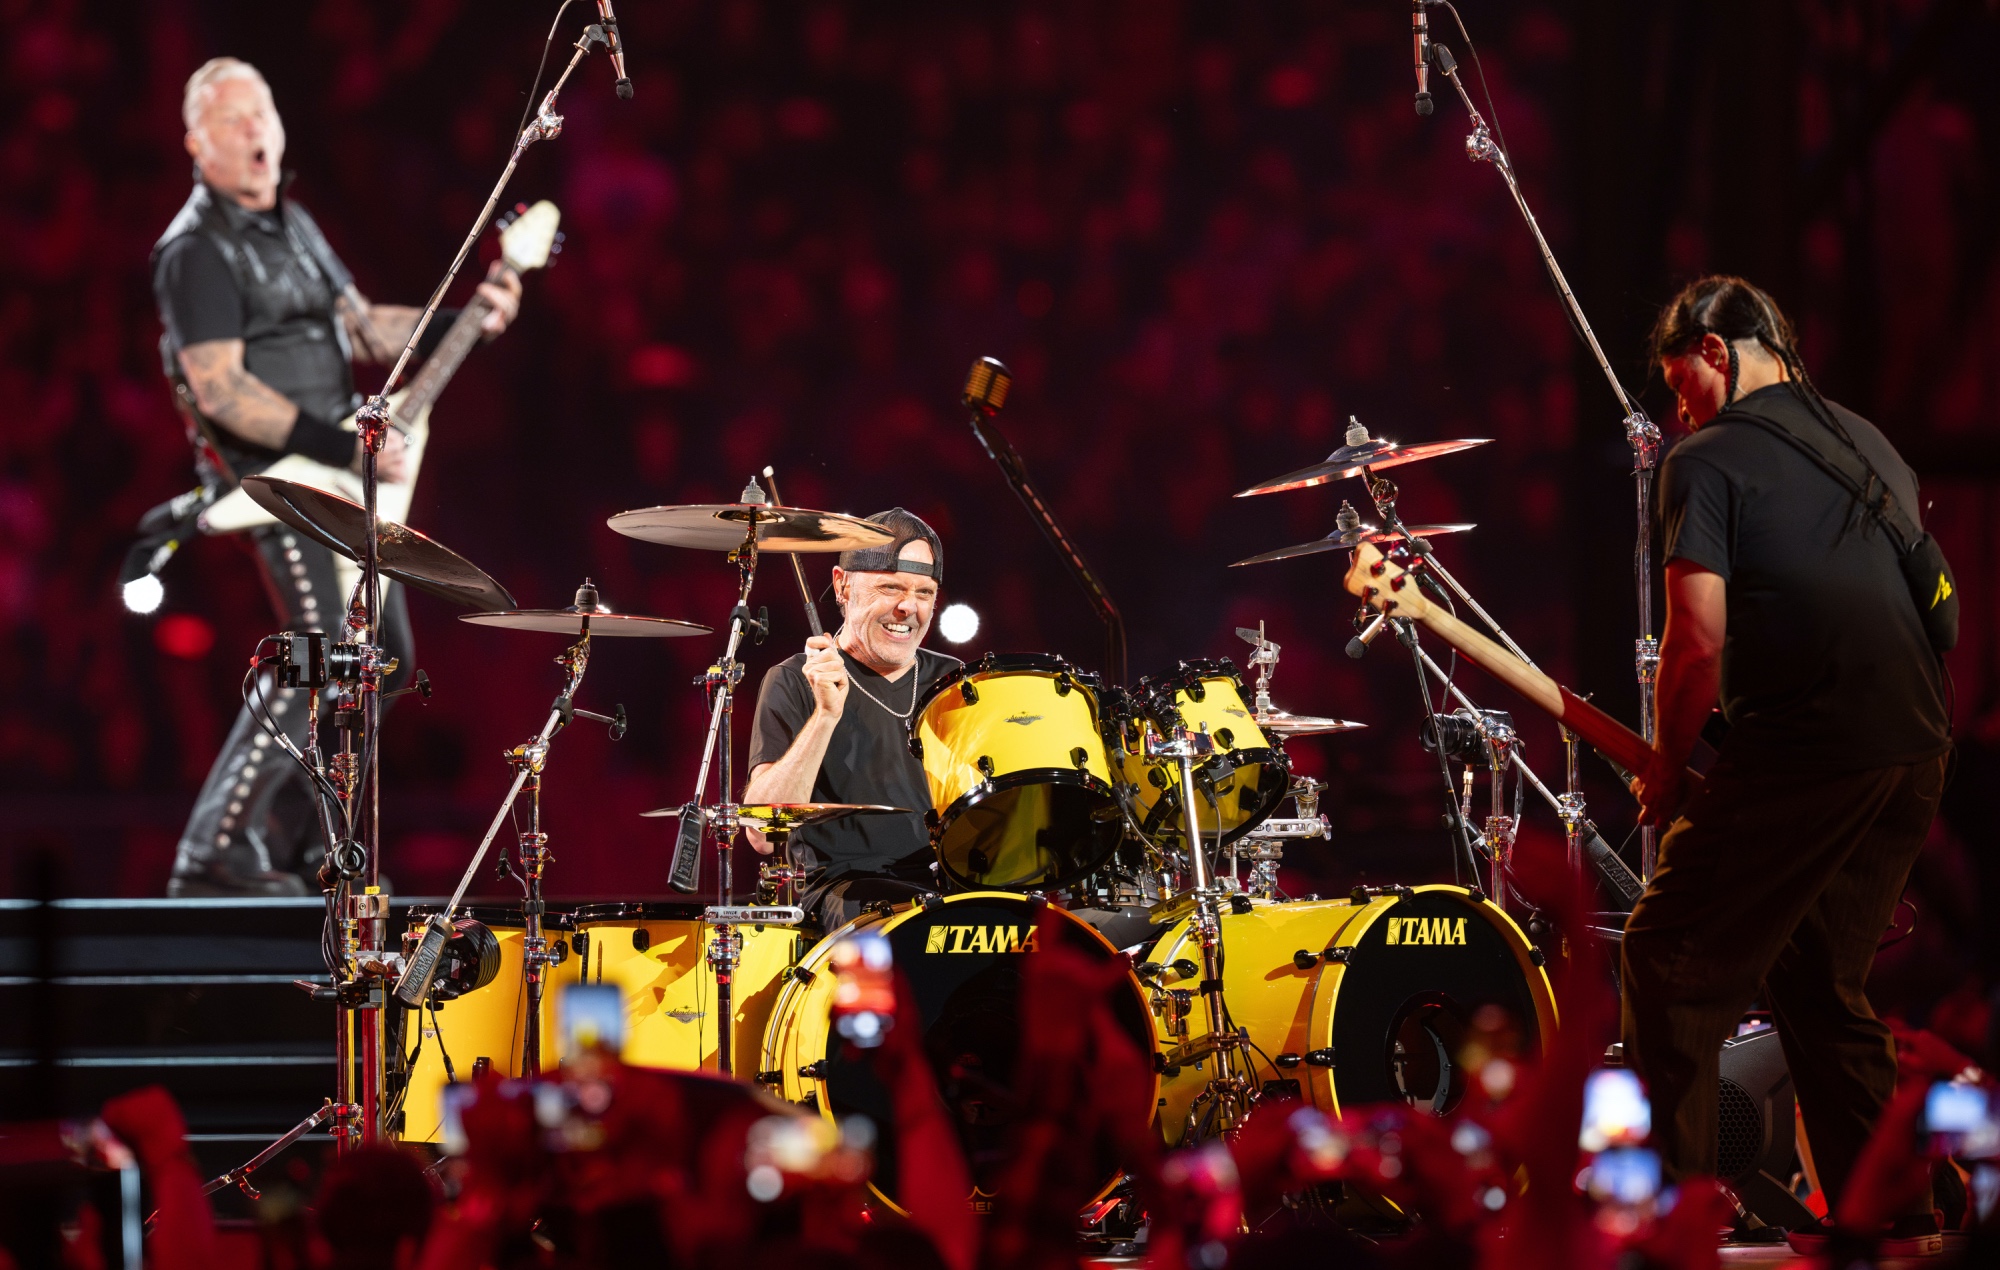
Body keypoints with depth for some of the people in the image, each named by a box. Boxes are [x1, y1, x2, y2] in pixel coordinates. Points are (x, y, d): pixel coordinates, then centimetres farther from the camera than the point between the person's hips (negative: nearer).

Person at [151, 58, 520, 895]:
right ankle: (215, 855, -16)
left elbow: (363, 328, 21)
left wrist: (467, 320, 6)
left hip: (336, 475, 10)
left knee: (384, 657, 12)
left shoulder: (294, 226, 16)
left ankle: (297, 836, 21)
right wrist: (344, 447, -24)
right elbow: (220, 390, -22)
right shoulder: (198, 252, -14)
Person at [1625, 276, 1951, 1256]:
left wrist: (1665, 769, 2)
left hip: (1801, 751, -8)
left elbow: (1699, 641, -11)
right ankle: (1891, 1215, 15)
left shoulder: (1710, 459, -3)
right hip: (1917, 750, 8)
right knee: (1817, 981, 18)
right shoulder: (1869, 442, 21)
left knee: (1671, 965, 2)